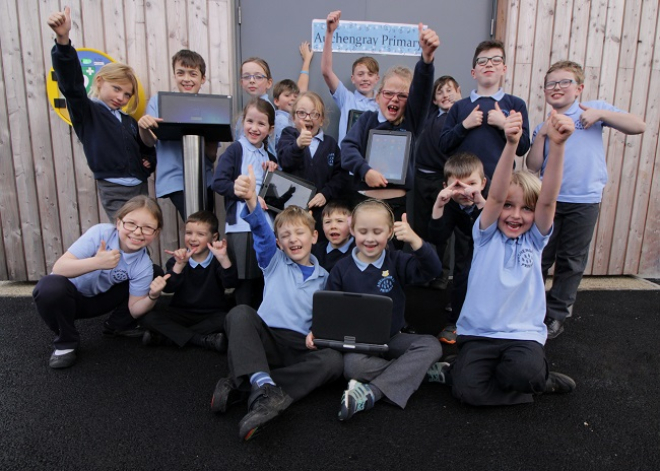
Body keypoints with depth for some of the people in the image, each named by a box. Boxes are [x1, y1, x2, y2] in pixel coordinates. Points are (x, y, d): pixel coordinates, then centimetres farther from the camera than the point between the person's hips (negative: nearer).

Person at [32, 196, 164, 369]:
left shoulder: (143, 266, -18)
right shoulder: (101, 233, -26)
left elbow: (134, 310, -11)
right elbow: (58, 268, -31)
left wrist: (152, 296, -31)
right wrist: (97, 262, -47)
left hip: (98, 301, 3)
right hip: (67, 296, -2)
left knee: (155, 276, -12)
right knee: (50, 286, -38)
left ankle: (115, 325, 9)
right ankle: (66, 342, -9)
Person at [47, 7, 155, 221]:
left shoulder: (129, 121, 14)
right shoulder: (86, 112, -3)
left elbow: (146, 147, 28)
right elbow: (71, 84, -22)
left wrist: (150, 161, 5)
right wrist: (63, 40, -35)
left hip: (141, 187, 6)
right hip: (114, 191, -6)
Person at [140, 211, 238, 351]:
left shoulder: (217, 260, -3)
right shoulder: (176, 260, 1)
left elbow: (231, 283, -21)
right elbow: (167, 288, -15)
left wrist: (223, 258, -35)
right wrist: (179, 265, -29)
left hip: (212, 315, -1)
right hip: (181, 314, 2)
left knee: (227, 319, -32)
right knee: (149, 317, -20)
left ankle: (165, 336, -23)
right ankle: (204, 339, -27)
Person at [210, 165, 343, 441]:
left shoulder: (323, 277, 18)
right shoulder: (274, 262, 13)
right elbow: (261, 230, -8)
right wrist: (251, 200, -28)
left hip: (301, 348, 2)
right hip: (265, 339, -1)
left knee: (333, 360, -30)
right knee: (240, 314, -30)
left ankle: (242, 385, -33)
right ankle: (264, 386, -48)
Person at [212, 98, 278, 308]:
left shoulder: (269, 156, 16)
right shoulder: (235, 150, -2)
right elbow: (218, 182, -13)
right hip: (241, 225, -6)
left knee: (263, 281, 12)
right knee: (244, 281, 0)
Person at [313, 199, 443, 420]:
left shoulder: (397, 261, -1)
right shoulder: (342, 268, -2)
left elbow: (432, 270, -16)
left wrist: (414, 240, -32)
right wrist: (317, 330, -16)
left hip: (392, 338, 2)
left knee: (431, 345, -24)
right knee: (354, 365, -35)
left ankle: (370, 392, -31)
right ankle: (421, 369, -14)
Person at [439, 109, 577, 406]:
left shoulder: (535, 239, 2)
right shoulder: (486, 234, -1)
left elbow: (548, 200, -16)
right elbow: (495, 196, -20)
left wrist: (557, 145, -30)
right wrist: (511, 144, -35)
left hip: (524, 334, 0)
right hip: (478, 332, 0)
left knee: (524, 372, -32)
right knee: (467, 390, -21)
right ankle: (539, 383, 2)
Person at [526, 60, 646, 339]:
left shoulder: (594, 109, 3)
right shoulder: (543, 126, 10)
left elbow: (638, 126, -4)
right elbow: (533, 167, 0)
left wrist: (600, 114, -13)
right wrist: (541, 134, -9)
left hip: (584, 202, -2)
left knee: (571, 263, 9)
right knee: (538, 259, 6)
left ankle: (555, 315, 22)